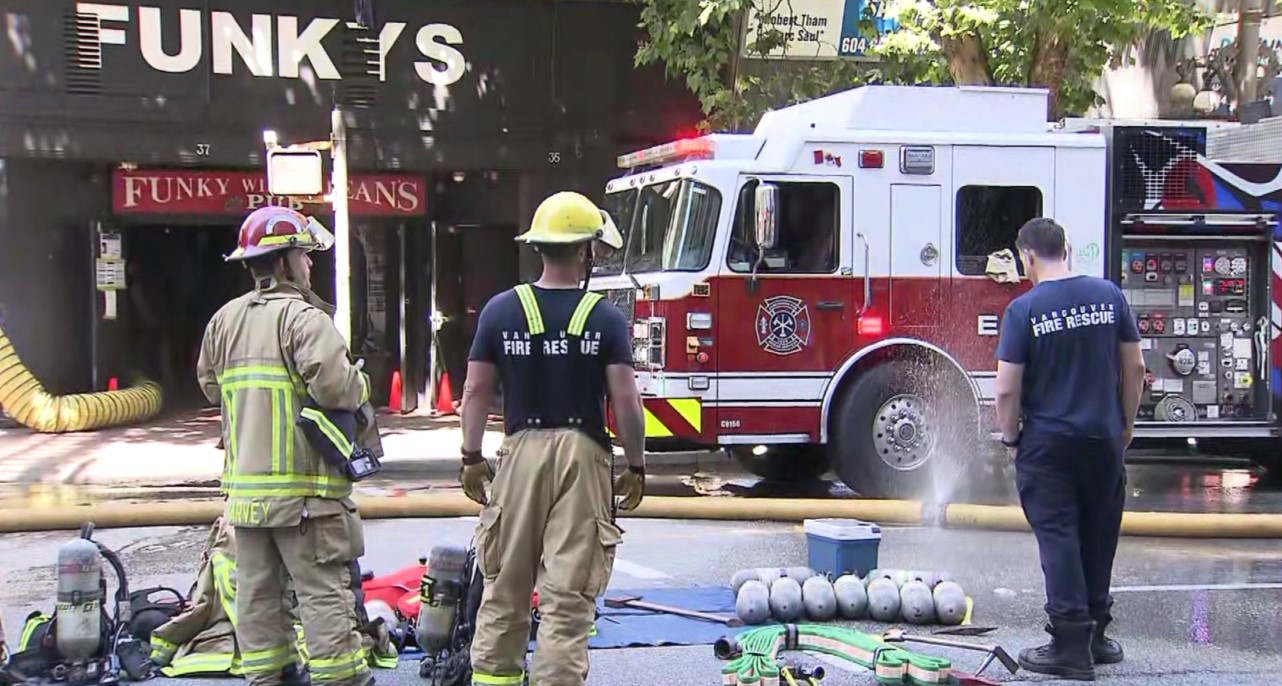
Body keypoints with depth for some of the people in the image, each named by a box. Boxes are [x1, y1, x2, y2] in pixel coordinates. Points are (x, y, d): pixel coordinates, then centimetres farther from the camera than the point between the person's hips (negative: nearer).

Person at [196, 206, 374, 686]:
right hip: (303, 486, -7)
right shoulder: (304, 317, -12)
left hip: (244, 485, 7)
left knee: (257, 590, 13)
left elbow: (211, 385, 22)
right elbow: (335, 386, -23)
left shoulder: (224, 320, 12)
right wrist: (359, 385, -3)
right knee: (324, 591, -4)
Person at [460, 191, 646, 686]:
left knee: (504, 587, 14)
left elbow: (476, 391, 0)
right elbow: (625, 400, -8)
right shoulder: (606, 318, -5)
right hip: (583, 456, -2)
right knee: (569, 596, 0)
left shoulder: (501, 310, 0)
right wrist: (636, 467, 2)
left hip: (521, 452, 2)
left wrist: (472, 458, 10)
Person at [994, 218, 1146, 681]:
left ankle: (1071, 646, -2)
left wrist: (1011, 437, 4)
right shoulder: (1109, 295, 0)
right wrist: (1125, 424, 16)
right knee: (1099, 538, 14)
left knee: (1058, 539, 0)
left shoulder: (1024, 309, -11)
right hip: (1104, 439, 4)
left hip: (1047, 442, -4)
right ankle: (1095, 633, 24)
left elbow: (1007, 389, -11)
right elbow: (1134, 368, 4)